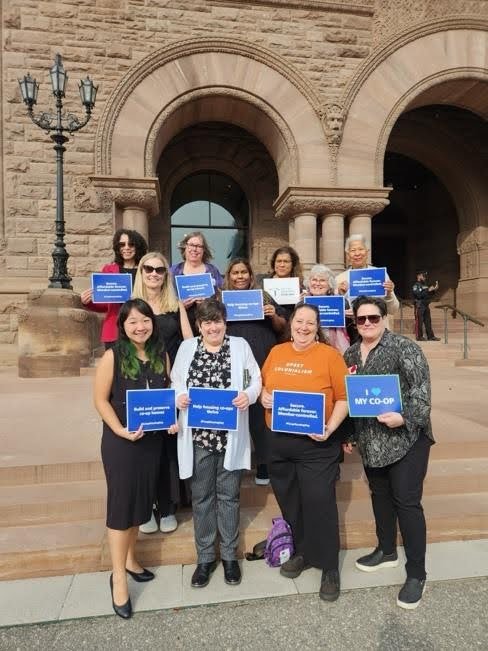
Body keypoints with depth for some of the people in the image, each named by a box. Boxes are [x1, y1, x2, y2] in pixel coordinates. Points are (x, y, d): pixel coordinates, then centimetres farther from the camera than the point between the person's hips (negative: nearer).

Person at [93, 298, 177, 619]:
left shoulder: (161, 355, 2)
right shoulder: (113, 356, -11)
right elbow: (101, 399, -11)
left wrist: (173, 419, -5)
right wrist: (120, 431, -21)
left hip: (153, 439, 5)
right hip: (120, 441, -5)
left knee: (142, 499, 16)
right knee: (122, 502, 1)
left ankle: (130, 559, 36)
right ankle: (119, 576, 15)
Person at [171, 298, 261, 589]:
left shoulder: (240, 345, 2)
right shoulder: (187, 347, 6)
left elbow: (256, 379, 4)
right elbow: (176, 382, 10)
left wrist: (249, 395, -16)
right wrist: (178, 397, -10)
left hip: (231, 434, -1)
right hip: (197, 433, 1)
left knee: (228, 495, 11)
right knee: (201, 496, 12)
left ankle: (230, 555, 30)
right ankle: (205, 557, 29)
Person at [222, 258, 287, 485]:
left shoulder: (264, 297, 11)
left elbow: (282, 328, 13)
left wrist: (274, 316, -6)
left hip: (262, 364, 0)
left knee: (262, 412, 5)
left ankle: (264, 464, 17)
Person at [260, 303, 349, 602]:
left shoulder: (330, 355, -7)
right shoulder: (276, 352, 6)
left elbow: (343, 398, -9)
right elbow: (263, 384, 16)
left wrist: (330, 428, -20)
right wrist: (263, 396, -5)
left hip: (316, 444, -4)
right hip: (279, 442, 5)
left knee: (320, 503, 1)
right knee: (290, 502, 17)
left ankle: (330, 567, 21)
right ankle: (302, 552, 39)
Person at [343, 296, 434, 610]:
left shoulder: (405, 348, -12)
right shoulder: (351, 354, 7)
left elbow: (422, 389, -16)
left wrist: (405, 418, -30)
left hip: (406, 437, -6)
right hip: (370, 441, 6)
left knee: (407, 501, -1)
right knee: (380, 494, 18)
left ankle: (417, 574, 14)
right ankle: (386, 551, 38)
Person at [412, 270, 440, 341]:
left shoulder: (425, 285, 18)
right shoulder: (416, 285, -7)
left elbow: (429, 295, 21)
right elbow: (418, 295, -20)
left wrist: (434, 290, 6)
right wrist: (428, 290, -19)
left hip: (426, 306, 8)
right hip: (419, 306, -8)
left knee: (428, 321, 7)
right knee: (419, 322, -4)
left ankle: (431, 336, 10)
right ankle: (419, 337, 1)